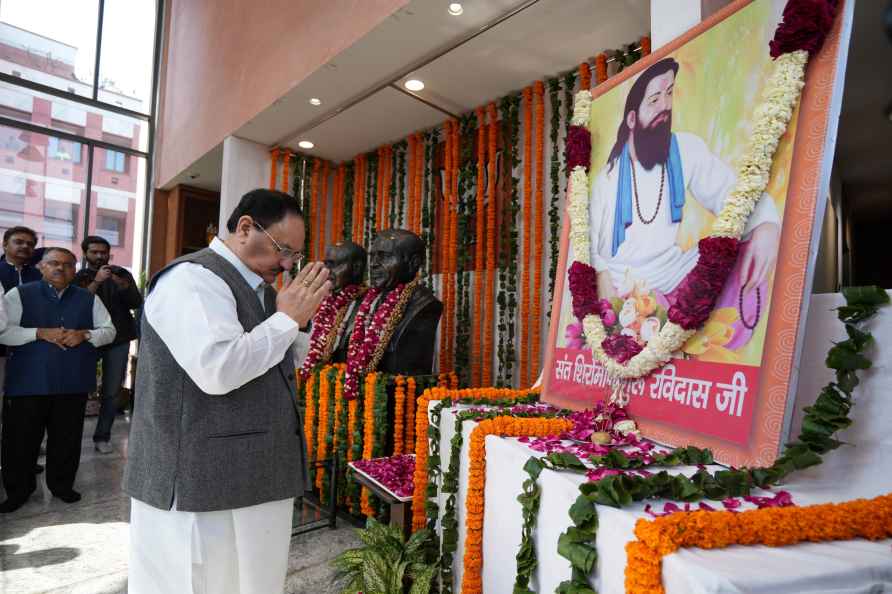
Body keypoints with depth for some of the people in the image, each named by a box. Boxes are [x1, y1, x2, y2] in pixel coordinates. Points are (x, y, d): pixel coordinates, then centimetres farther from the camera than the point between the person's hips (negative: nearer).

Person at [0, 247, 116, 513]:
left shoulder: (88, 298, 8)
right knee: (22, 438, 7)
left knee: (67, 438, 11)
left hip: (73, 382, 2)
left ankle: (62, 484, 28)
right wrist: (41, 333, -19)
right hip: (29, 382, -2)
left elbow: (109, 330, 7)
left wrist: (84, 335, -12)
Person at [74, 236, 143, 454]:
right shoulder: (78, 277, 2)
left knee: (112, 392, 3)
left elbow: (136, 303, -5)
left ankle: (102, 437, 12)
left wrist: (123, 285, -22)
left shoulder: (122, 274, 6)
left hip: (118, 340, 1)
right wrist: (96, 282, -25)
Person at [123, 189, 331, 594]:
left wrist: (300, 318, 1)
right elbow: (217, 371, -29)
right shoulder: (193, 277, -15)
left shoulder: (258, 287, 12)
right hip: (202, 482, -8)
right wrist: (287, 318, -18)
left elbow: (286, 363, 19)